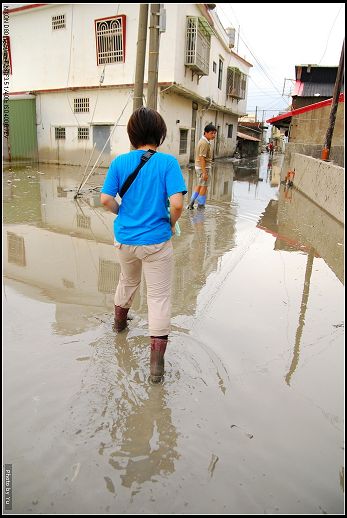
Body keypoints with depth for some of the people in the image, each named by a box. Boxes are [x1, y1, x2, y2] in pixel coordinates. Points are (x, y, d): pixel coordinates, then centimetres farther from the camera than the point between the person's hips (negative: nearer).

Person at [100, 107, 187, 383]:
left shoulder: (120, 162, -3)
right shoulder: (168, 162, -12)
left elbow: (106, 199, -7)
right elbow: (177, 203, -20)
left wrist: (122, 212, 12)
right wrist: (171, 224, -1)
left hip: (124, 238, 4)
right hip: (156, 241, -4)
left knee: (128, 281, 29)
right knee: (160, 296, 5)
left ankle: (120, 320, 56)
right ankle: (157, 363, 6)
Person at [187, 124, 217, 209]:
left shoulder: (203, 141, 11)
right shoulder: (204, 143, -20)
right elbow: (202, 158, -25)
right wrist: (204, 172, -26)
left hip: (199, 166, 10)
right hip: (204, 167, -10)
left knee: (200, 185, 20)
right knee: (204, 186, 2)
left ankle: (191, 202, 23)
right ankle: (201, 205, 13)